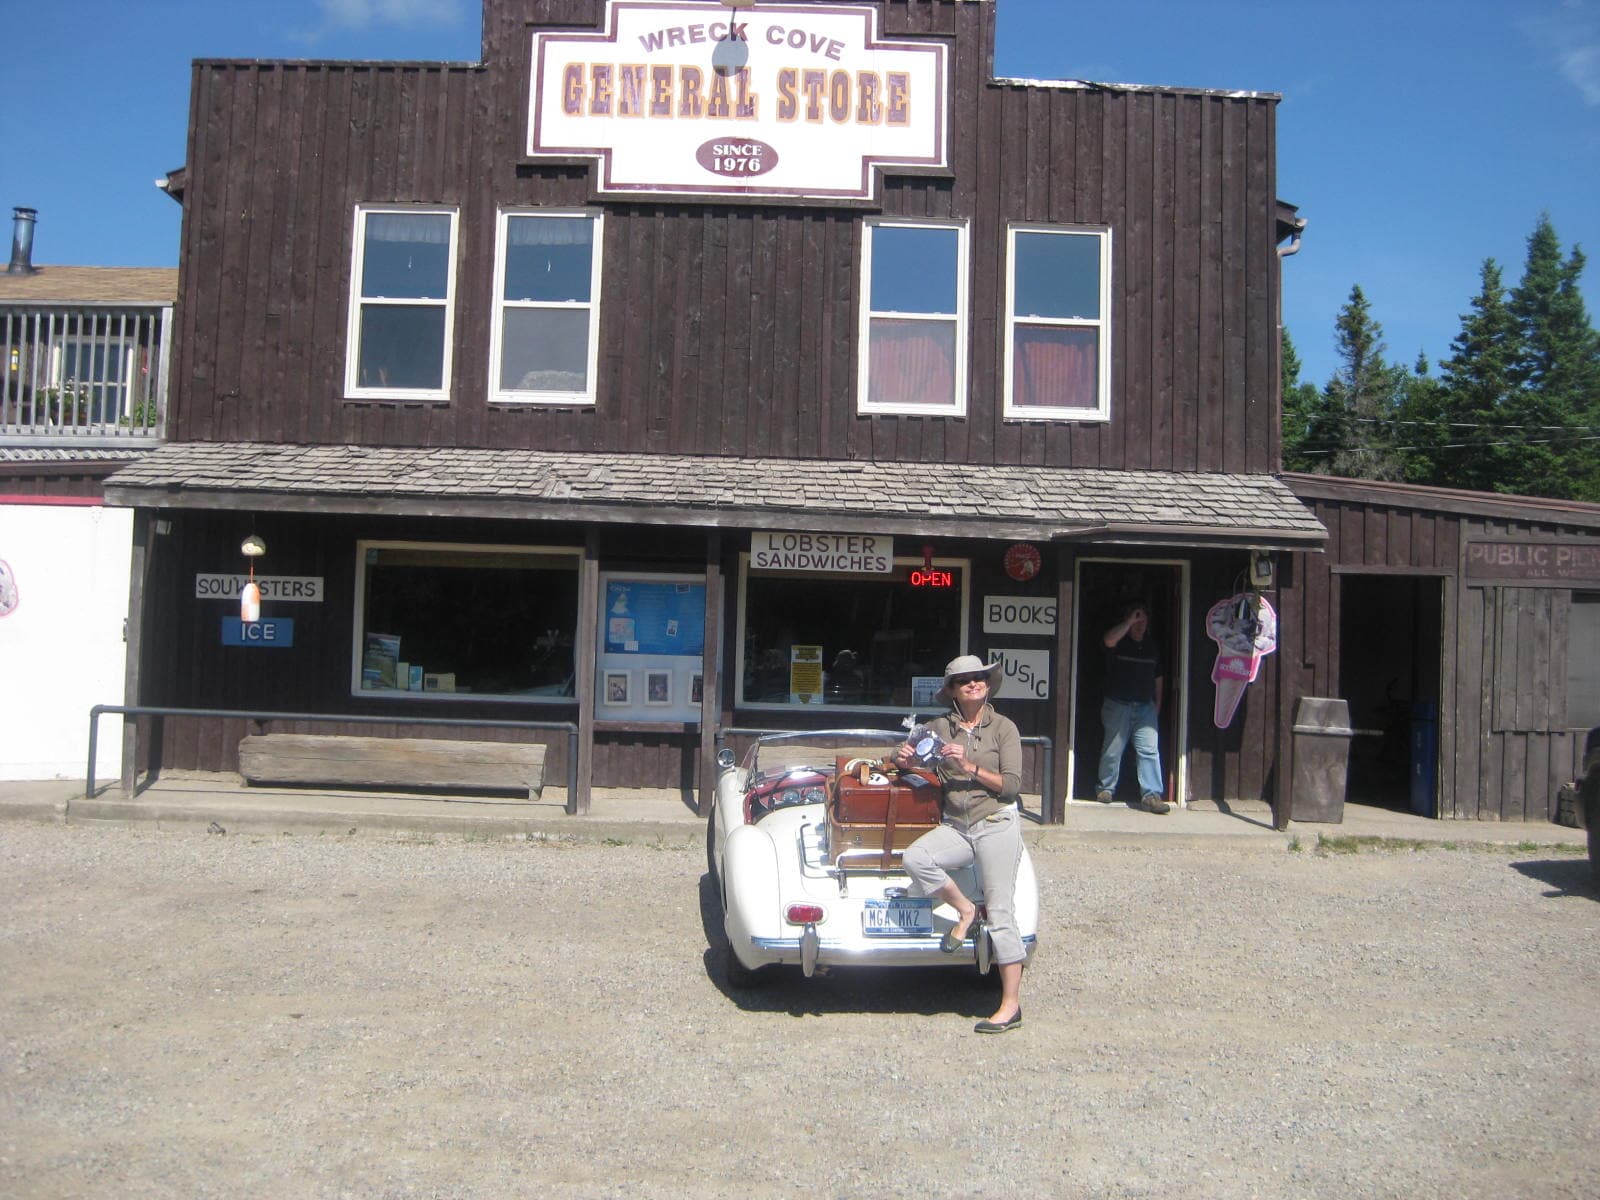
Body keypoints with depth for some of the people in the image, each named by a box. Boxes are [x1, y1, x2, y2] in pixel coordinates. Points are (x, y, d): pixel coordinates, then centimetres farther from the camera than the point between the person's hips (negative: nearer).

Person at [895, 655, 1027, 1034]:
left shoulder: (1003, 727, -2)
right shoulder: (939, 727, 7)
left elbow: (1012, 785, -6)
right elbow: (912, 758, 21)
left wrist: (970, 767, -17)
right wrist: (904, 760, -3)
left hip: (998, 824, -4)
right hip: (956, 827, 4)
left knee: (1001, 912, -6)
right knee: (914, 858, -25)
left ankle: (1011, 1005, 2)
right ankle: (965, 910, -1)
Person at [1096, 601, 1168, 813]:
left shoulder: (1152, 647, 15)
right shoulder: (1119, 643, 0)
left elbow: (1157, 680, 19)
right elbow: (1109, 640, -27)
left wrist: (1157, 706, 15)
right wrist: (1130, 621, -18)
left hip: (1145, 707, 3)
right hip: (1117, 706, -3)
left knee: (1150, 750, -8)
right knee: (1112, 750, 3)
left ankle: (1151, 795, -11)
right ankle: (1106, 789, 19)